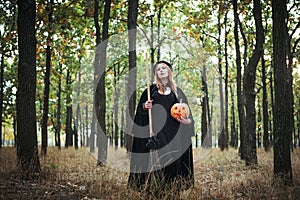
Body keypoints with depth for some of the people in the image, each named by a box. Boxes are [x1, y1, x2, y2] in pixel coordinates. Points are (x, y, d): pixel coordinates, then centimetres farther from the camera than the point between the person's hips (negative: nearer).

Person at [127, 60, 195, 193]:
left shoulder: (177, 91, 14)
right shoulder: (152, 89, 12)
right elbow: (140, 109, 12)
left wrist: (187, 120, -8)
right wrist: (145, 107, -10)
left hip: (172, 130, 1)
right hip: (156, 129, -1)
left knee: (173, 160, -4)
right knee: (156, 159, -10)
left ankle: (172, 185, 3)